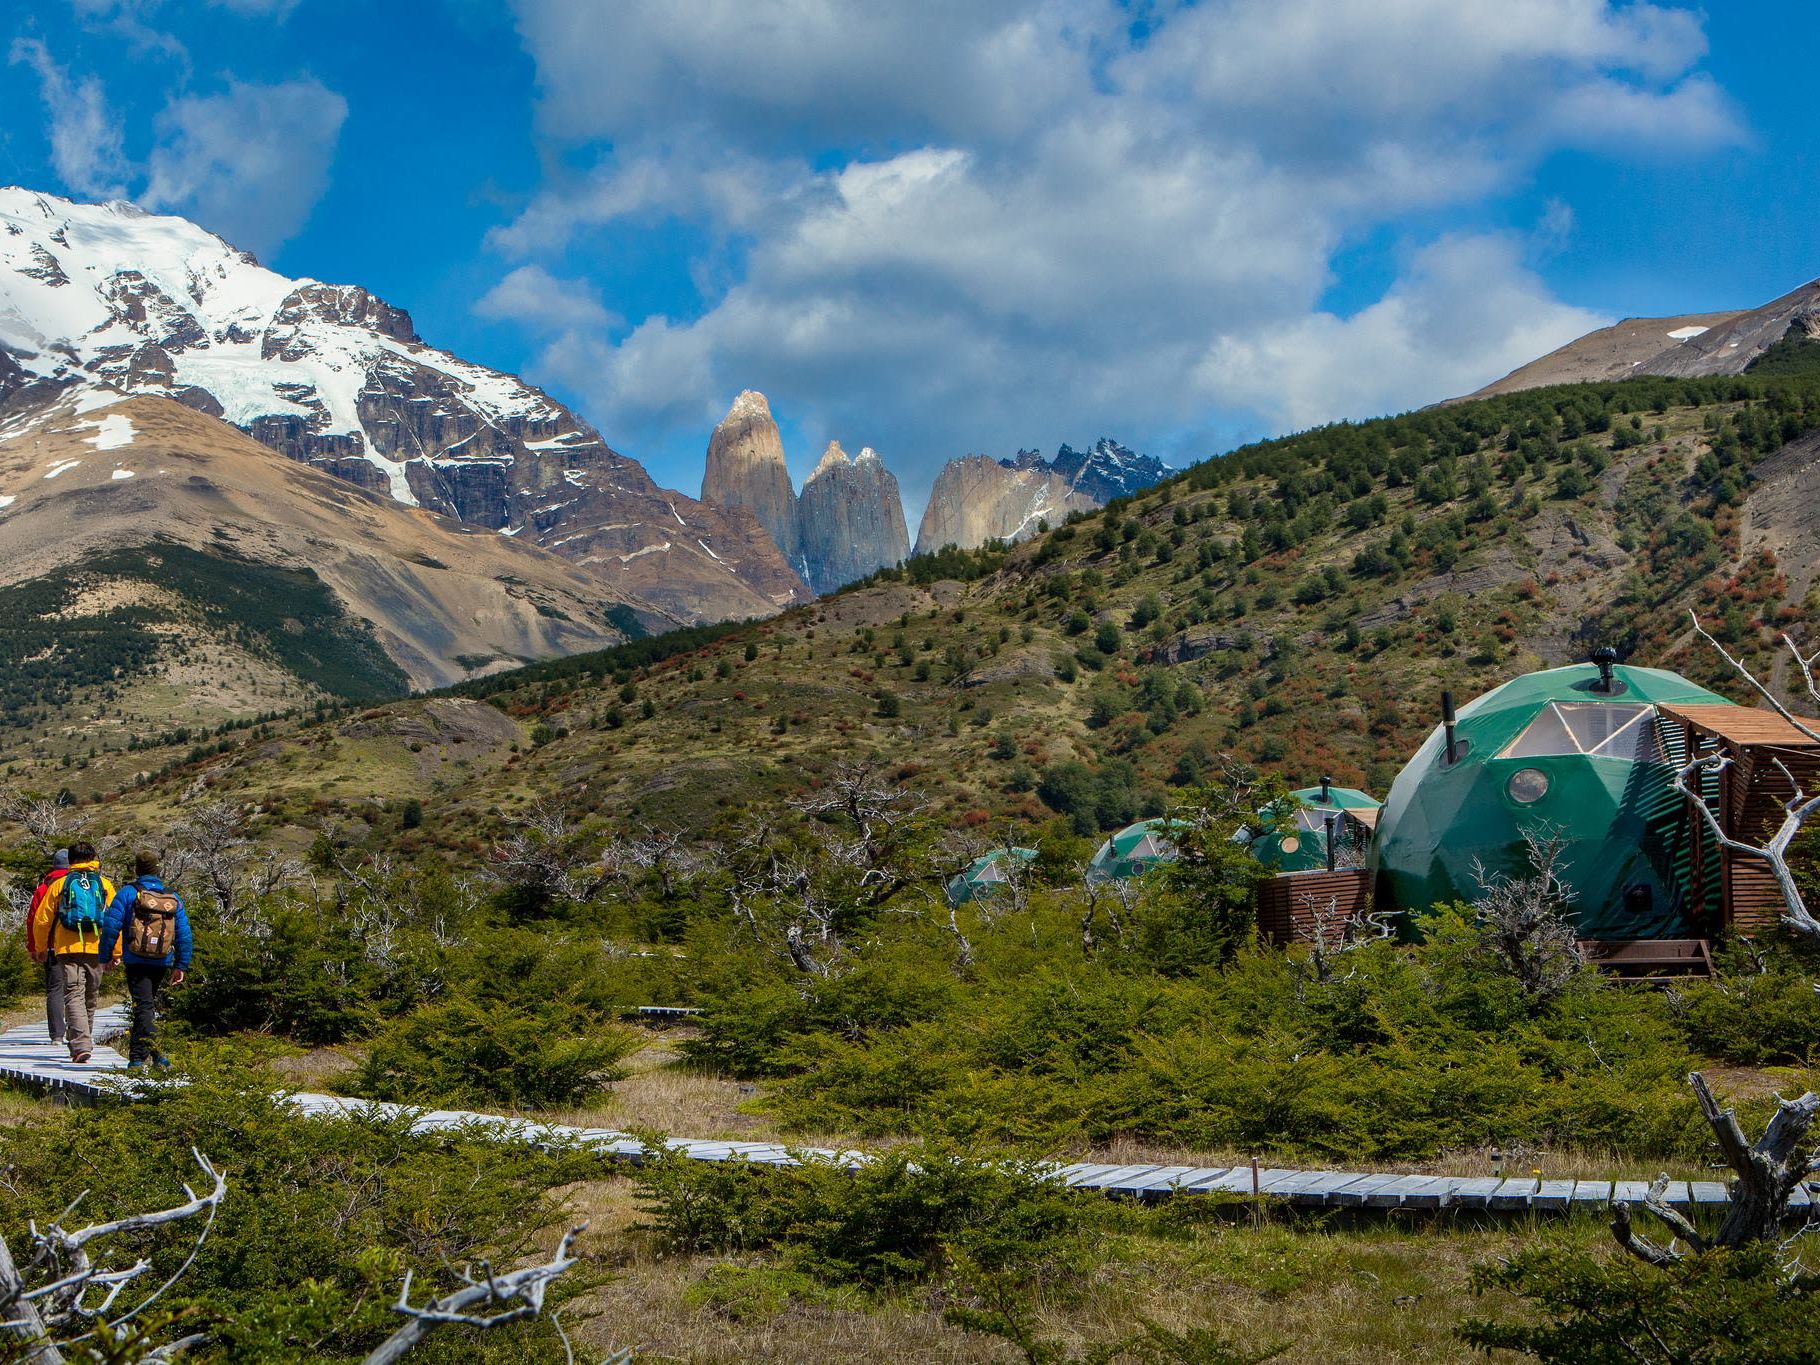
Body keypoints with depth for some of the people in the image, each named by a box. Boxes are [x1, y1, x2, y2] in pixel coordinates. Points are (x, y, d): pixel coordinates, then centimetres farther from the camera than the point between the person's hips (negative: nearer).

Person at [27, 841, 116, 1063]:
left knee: (74, 996, -6)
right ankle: (83, 1042, 27)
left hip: (67, 949, -1)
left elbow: (41, 920, 7)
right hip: (96, 950, 2)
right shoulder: (104, 884, 8)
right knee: (90, 999, 15)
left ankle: (81, 1046, -21)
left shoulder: (59, 884, 6)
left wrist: (41, 948, 20)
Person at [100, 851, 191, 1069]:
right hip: (162, 963, 4)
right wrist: (181, 966, 13)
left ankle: (154, 1052, -21)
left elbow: (111, 926, -8)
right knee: (147, 1004, 18)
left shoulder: (127, 893, -2)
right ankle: (137, 1054, 22)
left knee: (143, 1006, -6)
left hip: (136, 961, -4)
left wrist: (105, 956, 1)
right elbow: (184, 934, 10)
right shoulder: (173, 898, 11)